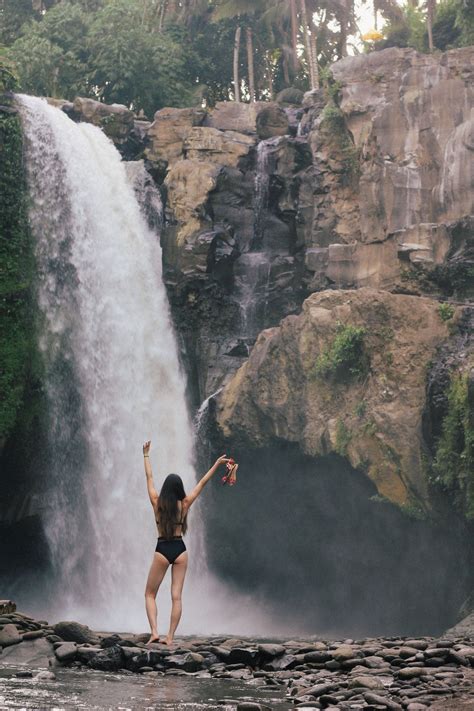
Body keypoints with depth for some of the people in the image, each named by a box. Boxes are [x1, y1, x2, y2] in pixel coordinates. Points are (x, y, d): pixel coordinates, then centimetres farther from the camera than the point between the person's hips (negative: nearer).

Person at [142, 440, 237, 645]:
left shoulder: (157, 503, -5)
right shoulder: (184, 505, -3)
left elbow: (149, 477, 5)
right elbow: (202, 483, 4)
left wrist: (146, 455, 15)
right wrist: (217, 464, 10)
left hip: (162, 550, -1)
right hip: (180, 550, 2)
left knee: (150, 594, 9)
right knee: (176, 596, 3)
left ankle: (154, 632, -9)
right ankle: (170, 637, -1)